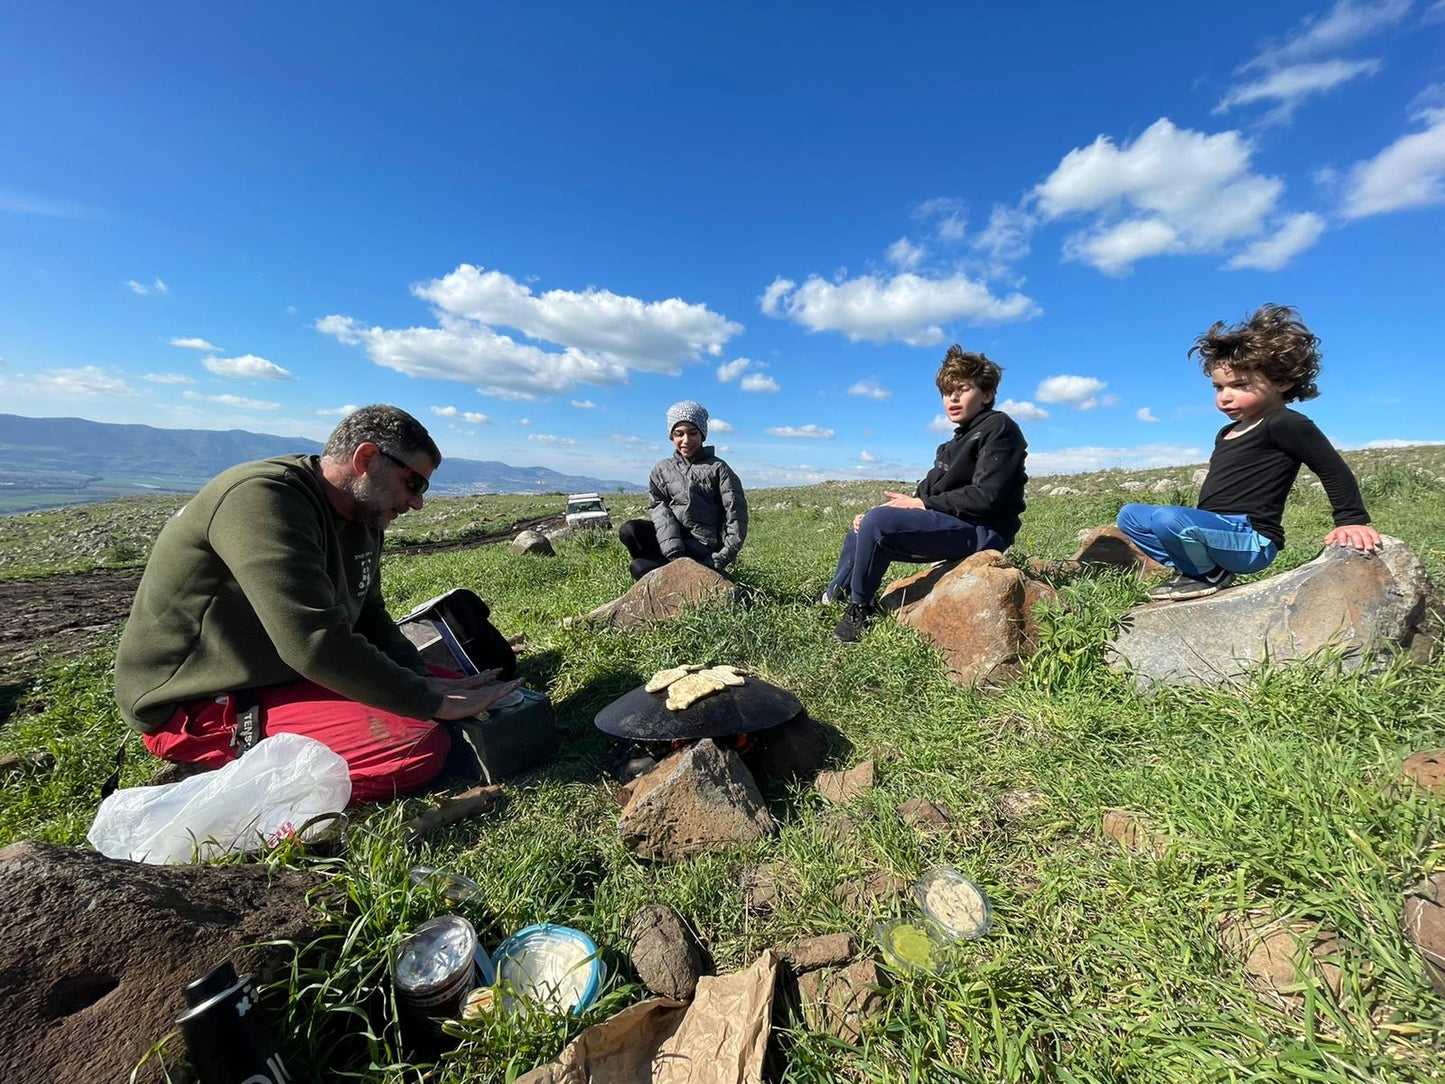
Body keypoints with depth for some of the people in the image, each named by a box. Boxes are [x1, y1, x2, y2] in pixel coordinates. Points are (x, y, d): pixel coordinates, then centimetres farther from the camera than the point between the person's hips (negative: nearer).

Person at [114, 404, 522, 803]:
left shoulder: (363, 516, 4)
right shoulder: (263, 499, -24)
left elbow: (369, 618, 9)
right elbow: (316, 643, -32)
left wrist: (426, 682, -8)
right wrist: (434, 703, -25)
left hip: (285, 672, 9)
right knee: (423, 747, -24)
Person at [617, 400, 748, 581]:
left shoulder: (718, 469, 1)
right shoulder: (662, 469, 11)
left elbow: (736, 517, -4)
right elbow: (659, 507, -3)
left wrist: (720, 560, -11)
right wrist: (673, 550, -20)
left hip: (702, 545, -4)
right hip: (670, 537, 5)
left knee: (640, 567, -24)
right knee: (629, 530, -24)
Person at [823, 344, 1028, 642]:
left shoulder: (999, 427, -5)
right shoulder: (956, 444, 22)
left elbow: (986, 496, -18)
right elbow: (926, 492, 12)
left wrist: (921, 504, -14)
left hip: (982, 531, -10)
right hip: (950, 526, 10)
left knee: (877, 523, -27)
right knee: (861, 532, 9)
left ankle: (859, 609, -13)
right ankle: (830, 600, 20)